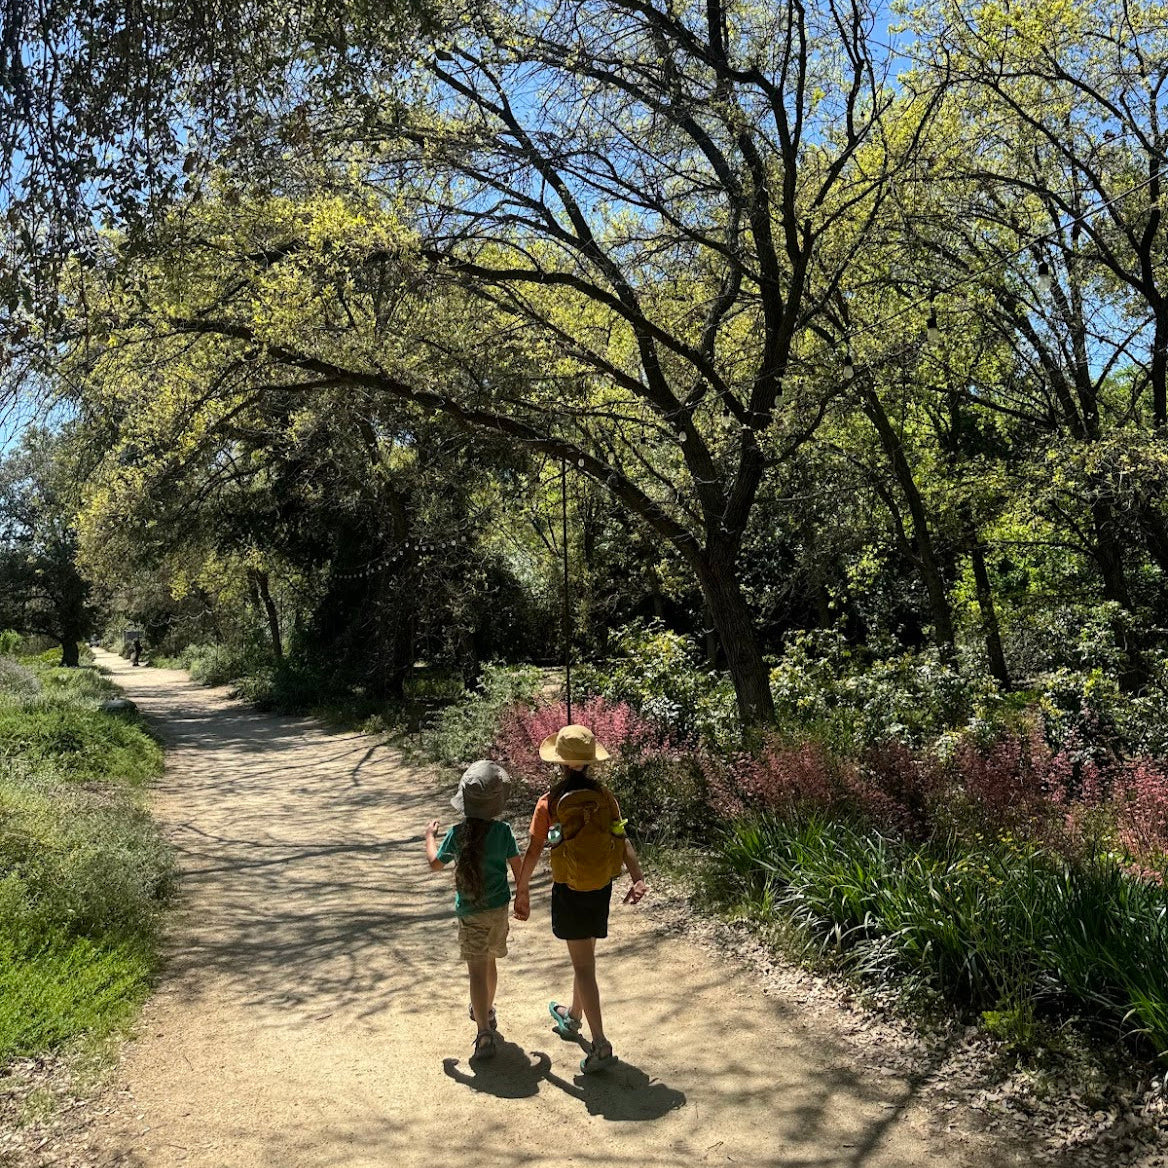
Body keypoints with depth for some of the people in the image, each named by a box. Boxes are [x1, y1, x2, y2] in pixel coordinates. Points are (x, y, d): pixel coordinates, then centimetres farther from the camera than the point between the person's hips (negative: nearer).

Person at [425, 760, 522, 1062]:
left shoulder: (458, 834, -14)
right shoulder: (503, 831, -12)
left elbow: (435, 863, 1)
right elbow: (517, 868, -4)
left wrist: (430, 836, 18)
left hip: (471, 912, -3)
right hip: (499, 908, 3)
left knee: (477, 971, -1)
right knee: (489, 962, 23)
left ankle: (485, 1033, -8)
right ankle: (486, 1012, 42)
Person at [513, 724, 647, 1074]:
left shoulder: (550, 802, -15)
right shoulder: (603, 795, -5)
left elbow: (533, 852, -10)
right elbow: (622, 840, -11)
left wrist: (522, 890, 1)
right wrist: (637, 877, -14)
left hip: (570, 892, -5)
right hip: (602, 888, 5)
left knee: (583, 966, 3)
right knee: (585, 957, 23)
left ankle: (600, 1044, 2)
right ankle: (572, 1017, 44)